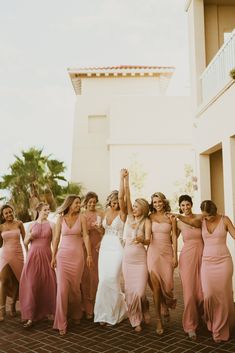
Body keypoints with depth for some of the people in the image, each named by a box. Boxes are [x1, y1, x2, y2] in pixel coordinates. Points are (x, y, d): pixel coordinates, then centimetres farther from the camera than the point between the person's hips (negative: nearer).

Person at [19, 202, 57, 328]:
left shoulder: (51, 225, 3)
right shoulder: (32, 225, 8)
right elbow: (25, 242, 13)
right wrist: (29, 236, -9)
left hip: (46, 256, -1)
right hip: (33, 256, 1)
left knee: (47, 284, 2)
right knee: (30, 285, -4)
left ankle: (48, 311, 21)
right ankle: (30, 317, 1)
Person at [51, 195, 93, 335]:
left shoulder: (81, 218, 0)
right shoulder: (61, 219, 4)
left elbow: (86, 236, -5)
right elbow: (56, 238, 7)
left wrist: (89, 255, -10)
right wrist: (53, 256, 7)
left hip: (77, 255, 0)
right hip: (63, 255, 0)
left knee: (75, 287, 8)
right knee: (62, 288, -4)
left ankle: (76, 315, 33)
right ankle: (61, 323, 6)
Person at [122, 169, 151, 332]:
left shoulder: (146, 221, -4)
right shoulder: (130, 217, 6)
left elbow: (148, 241, -15)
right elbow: (126, 197, -3)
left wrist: (142, 239, -38)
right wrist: (125, 179, -11)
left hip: (140, 259, -4)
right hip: (127, 258, 4)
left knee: (139, 292, -8)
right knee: (130, 291, 5)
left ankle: (144, 310, 24)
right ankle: (136, 320, 22)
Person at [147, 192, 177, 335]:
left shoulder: (171, 217, 4)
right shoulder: (150, 217, 5)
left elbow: (174, 237, 2)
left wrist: (175, 255, -2)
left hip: (167, 252, 0)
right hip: (153, 252, 0)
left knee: (167, 283, 2)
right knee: (156, 285, -3)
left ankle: (166, 305, 37)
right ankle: (159, 320, 7)